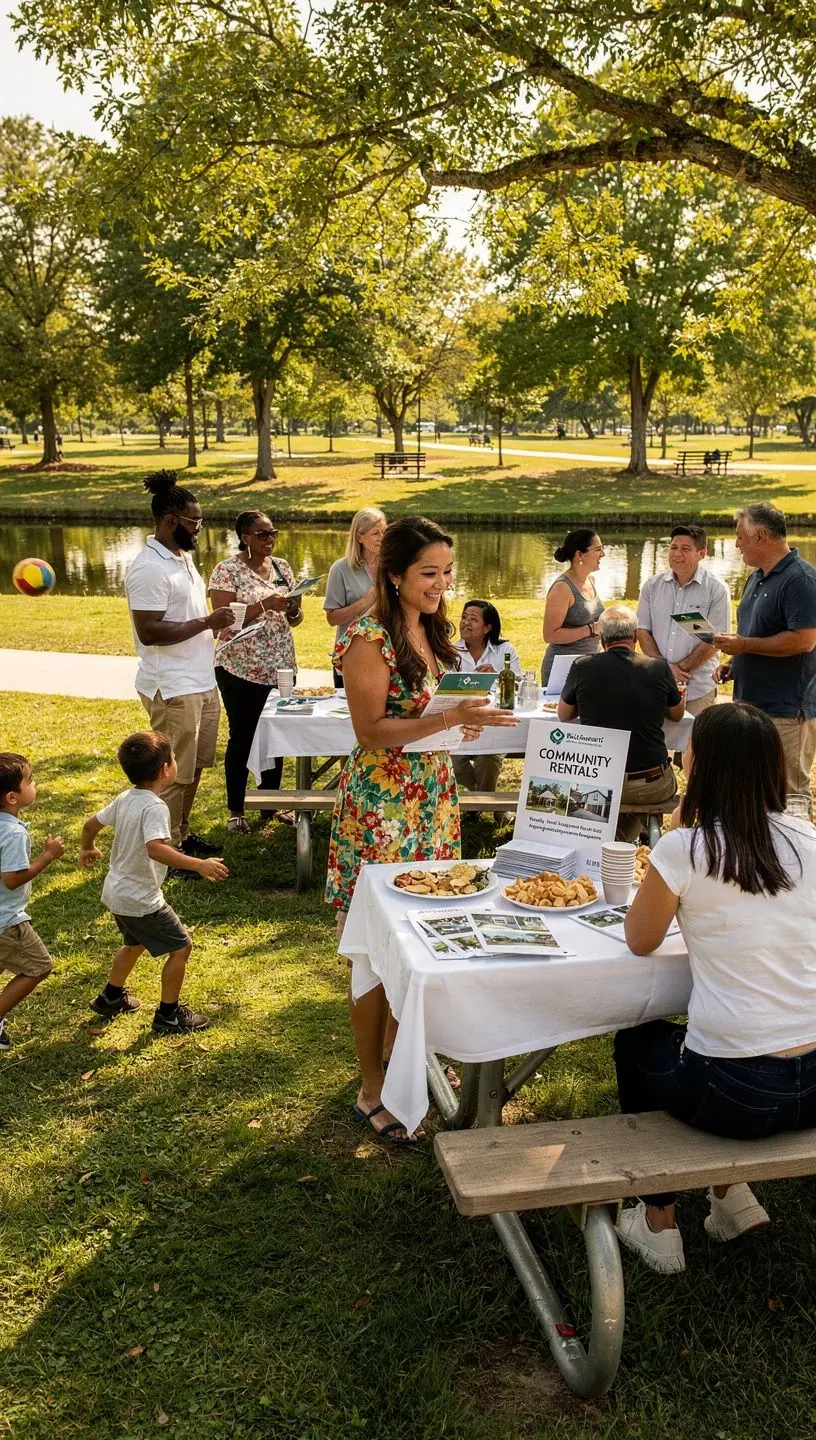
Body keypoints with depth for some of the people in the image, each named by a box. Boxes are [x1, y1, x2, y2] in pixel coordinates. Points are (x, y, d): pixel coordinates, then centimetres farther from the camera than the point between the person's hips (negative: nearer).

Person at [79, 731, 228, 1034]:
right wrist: (199, 865, -44)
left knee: (135, 942, 31)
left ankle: (110, 998, 47)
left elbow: (90, 824, 14)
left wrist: (87, 849, 34)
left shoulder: (125, 799, 1)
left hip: (116, 893, 9)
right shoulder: (155, 807, -26)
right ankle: (168, 1016, 12)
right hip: (140, 900, -9)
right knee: (181, 947, 3)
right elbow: (156, 848, -42)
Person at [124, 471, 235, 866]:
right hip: (173, 689, -9)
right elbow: (149, 632, -23)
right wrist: (206, 622, -20)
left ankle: (182, 834, 33)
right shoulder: (149, 569, -18)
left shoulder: (182, 557, 12)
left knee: (194, 766, 18)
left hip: (202, 682, 9)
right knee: (174, 774, 0)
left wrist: (217, 623, 5)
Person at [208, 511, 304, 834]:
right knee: (242, 738, 3)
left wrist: (293, 611, -9)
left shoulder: (282, 567, 8)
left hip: (280, 667, 5)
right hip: (241, 669, -5)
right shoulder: (227, 570, -9)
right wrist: (265, 605, -25)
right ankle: (235, 810, 15)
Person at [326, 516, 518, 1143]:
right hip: (381, 805, -8)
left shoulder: (433, 630, 9)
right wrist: (449, 719, -29)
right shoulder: (369, 639, -16)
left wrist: (468, 713, -1)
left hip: (434, 797, 8)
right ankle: (373, 1090, 14)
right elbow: (372, 730, -19)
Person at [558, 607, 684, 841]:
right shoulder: (659, 668, -5)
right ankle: (623, 840, 28)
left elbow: (563, 714, 10)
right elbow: (676, 714, 14)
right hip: (652, 786, -1)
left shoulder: (582, 667, -7)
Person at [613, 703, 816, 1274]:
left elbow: (640, 940, 2)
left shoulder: (686, 848, -14)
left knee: (636, 1042, 28)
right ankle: (731, 1192, 29)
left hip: (737, 1095, -5)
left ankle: (659, 1224, 32)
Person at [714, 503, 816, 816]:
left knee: (790, 796, -4)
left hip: (786, 710, -10)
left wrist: (743, 644, -17)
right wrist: (733, 664, 9)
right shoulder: (756, 578, 16)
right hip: (752, 702, 10)